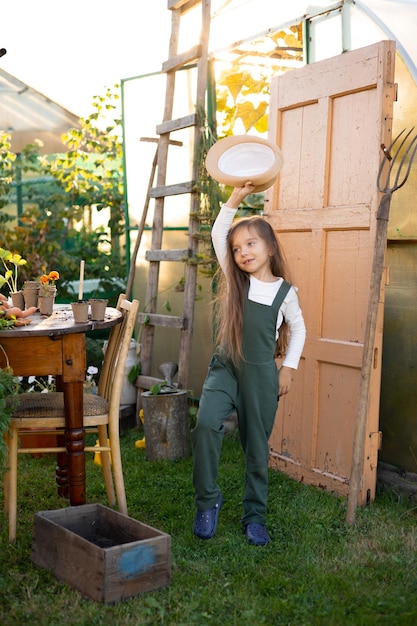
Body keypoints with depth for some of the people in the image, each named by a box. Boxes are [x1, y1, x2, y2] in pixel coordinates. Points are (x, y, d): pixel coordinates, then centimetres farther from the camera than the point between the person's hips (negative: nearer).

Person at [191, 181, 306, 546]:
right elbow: (218, 234, -6)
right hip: (226, 368, 0)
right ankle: (208, 500, -3)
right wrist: (237, 196, -13)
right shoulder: (235, 280, 2)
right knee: (206, 424, -23)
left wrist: (289, 368, 6)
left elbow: (298, 329, 13)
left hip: (263, 376, 0)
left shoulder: (285, 291, 0)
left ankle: (255, 516, 25)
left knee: (257, 447, 8)